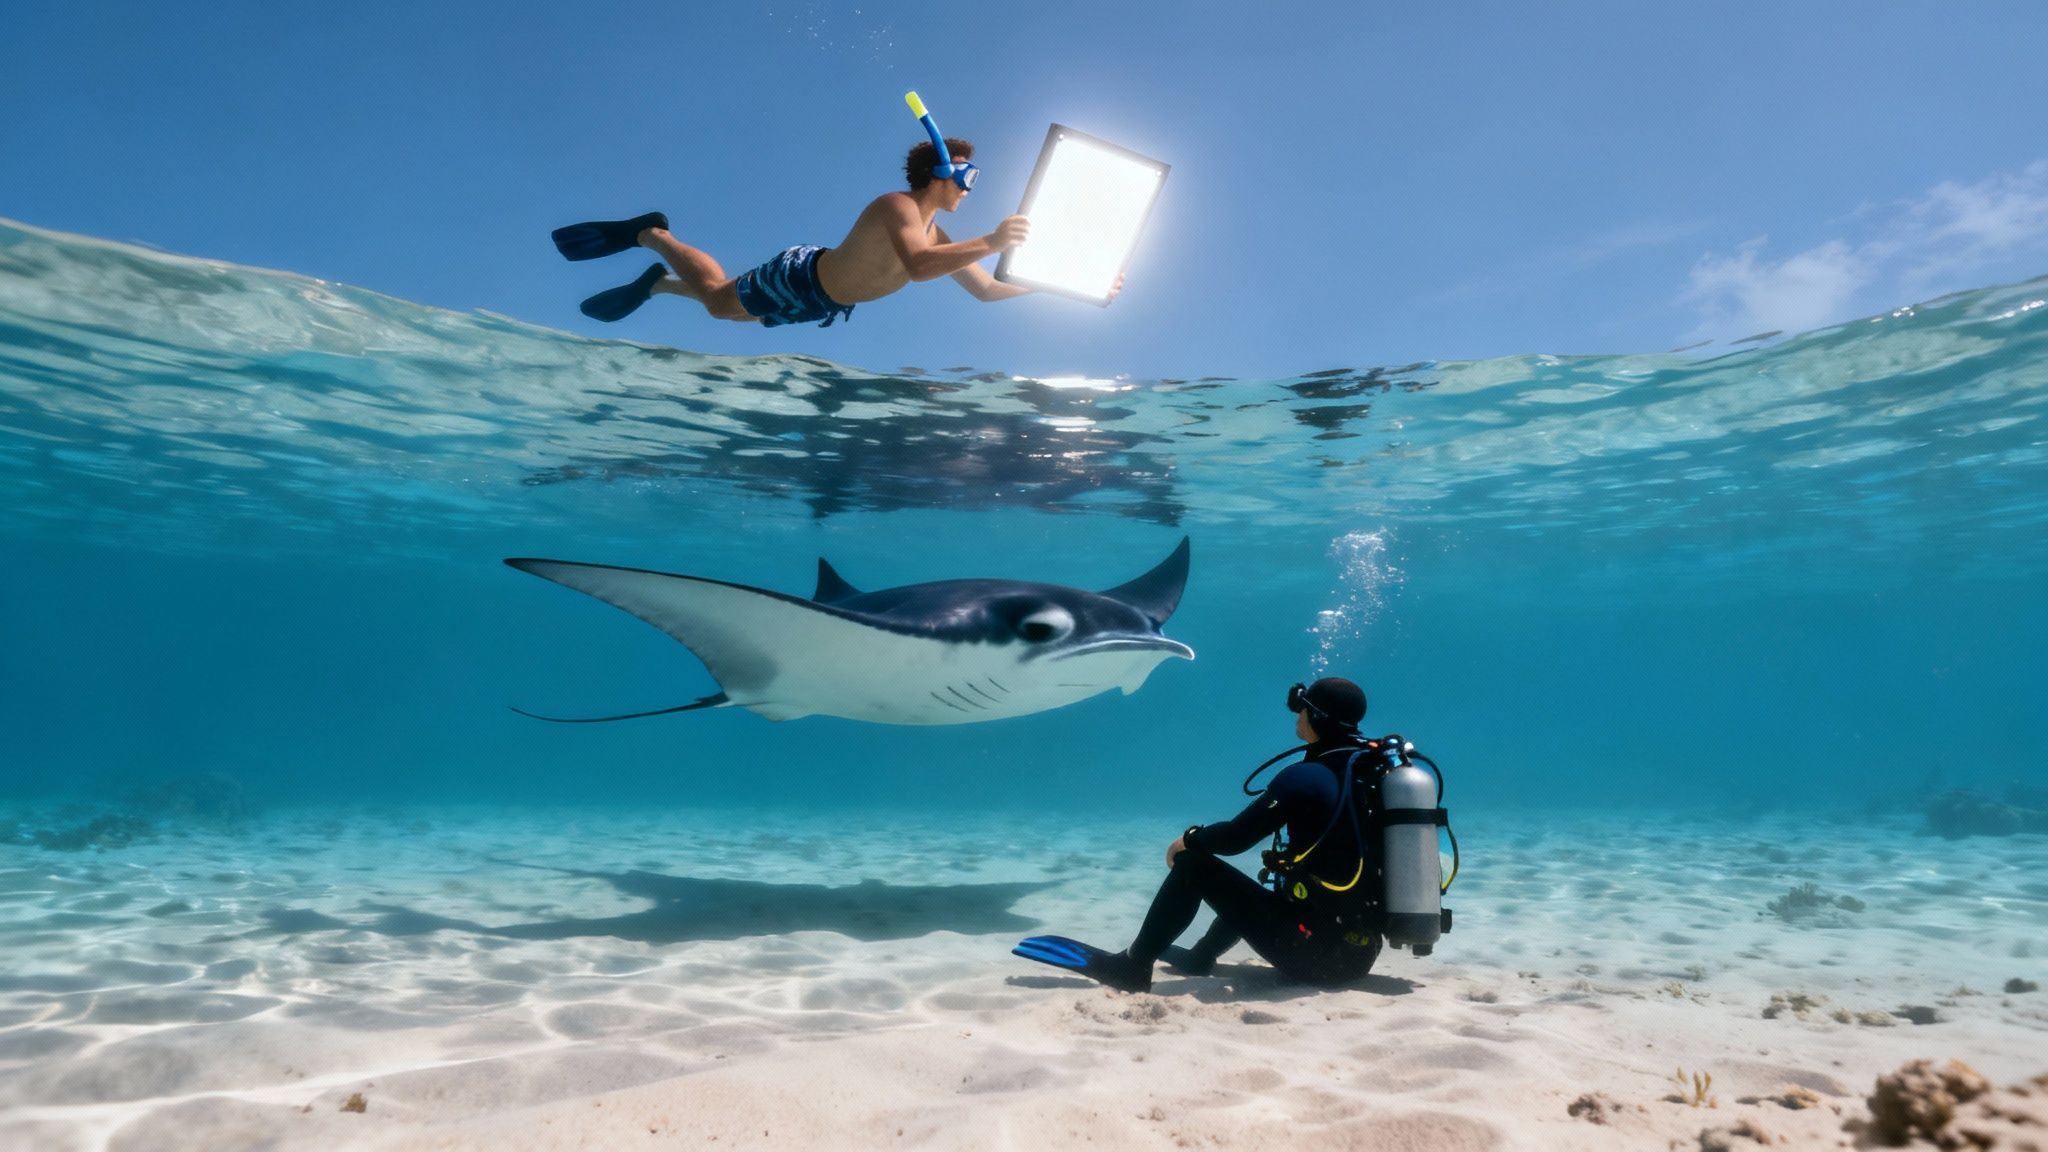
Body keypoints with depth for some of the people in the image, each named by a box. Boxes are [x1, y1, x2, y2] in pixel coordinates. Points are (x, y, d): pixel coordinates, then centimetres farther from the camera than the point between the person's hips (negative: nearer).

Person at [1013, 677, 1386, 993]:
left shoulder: (1307, 777, -16)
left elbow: (1234, 838, -12)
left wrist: (1188, 839, 6)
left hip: (1314, 953, -8)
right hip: (1360, 952, 8)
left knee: (1194, 862, 4)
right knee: (1254, 893, 34)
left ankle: (1131, 966, 12)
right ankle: (1200, 957, 51)